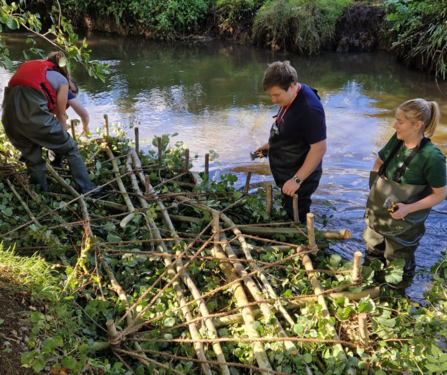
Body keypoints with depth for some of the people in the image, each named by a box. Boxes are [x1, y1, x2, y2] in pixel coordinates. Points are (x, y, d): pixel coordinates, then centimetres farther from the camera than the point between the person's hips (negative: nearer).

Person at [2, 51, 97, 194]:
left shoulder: (28, 67, 34)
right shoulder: (62, 80, 19)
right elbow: (61, 115, 22)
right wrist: (62, 138, 37)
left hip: (9, 113, 5)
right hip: (33, 112, -5)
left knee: (33, 159, 22)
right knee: (70, 148, 15)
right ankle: (88, 190, 18)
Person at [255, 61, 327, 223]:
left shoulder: (309, 108, -30)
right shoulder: (290, 96, -1)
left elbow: (319, 148, -29)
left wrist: (297, 180, -27)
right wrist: (271, 144, 11)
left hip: (300, 176, -9)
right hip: (286, 173, 9)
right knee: (288, 217, 25)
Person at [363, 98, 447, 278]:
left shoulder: (431, 157, -27)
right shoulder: (397, 140, -9)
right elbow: (379, 163, 8)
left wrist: (408, 208, -26)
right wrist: (376, 182, -10)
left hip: (404, 223, -6)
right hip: (378, 215, 6)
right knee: (372, 258, 29)